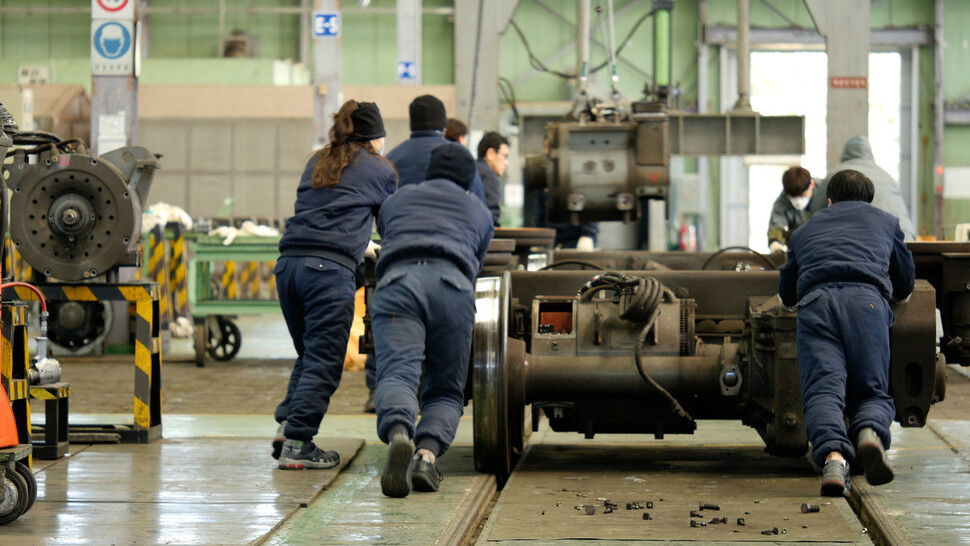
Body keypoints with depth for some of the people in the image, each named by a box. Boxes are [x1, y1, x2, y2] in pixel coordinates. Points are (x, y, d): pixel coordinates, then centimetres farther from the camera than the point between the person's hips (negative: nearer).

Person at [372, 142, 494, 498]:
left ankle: (398, 435, -50)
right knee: (446, 390, 7)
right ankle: (427, 453, -24)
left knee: (396, 375, -17)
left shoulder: (396, 200, 36)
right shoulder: (479, 211, 34)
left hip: (397, 281, 0)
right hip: (452, 285, 0)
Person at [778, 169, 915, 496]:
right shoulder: (886, 222, 34)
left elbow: (786, 295, 46)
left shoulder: (805, 231, 37)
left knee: (823, 389, -13)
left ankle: (833, 455, -43)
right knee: (872, 392, 4)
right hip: (866, 300, 0)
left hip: (815, 303, 1)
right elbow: (905, 288, 43)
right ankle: (870, 432, -32)